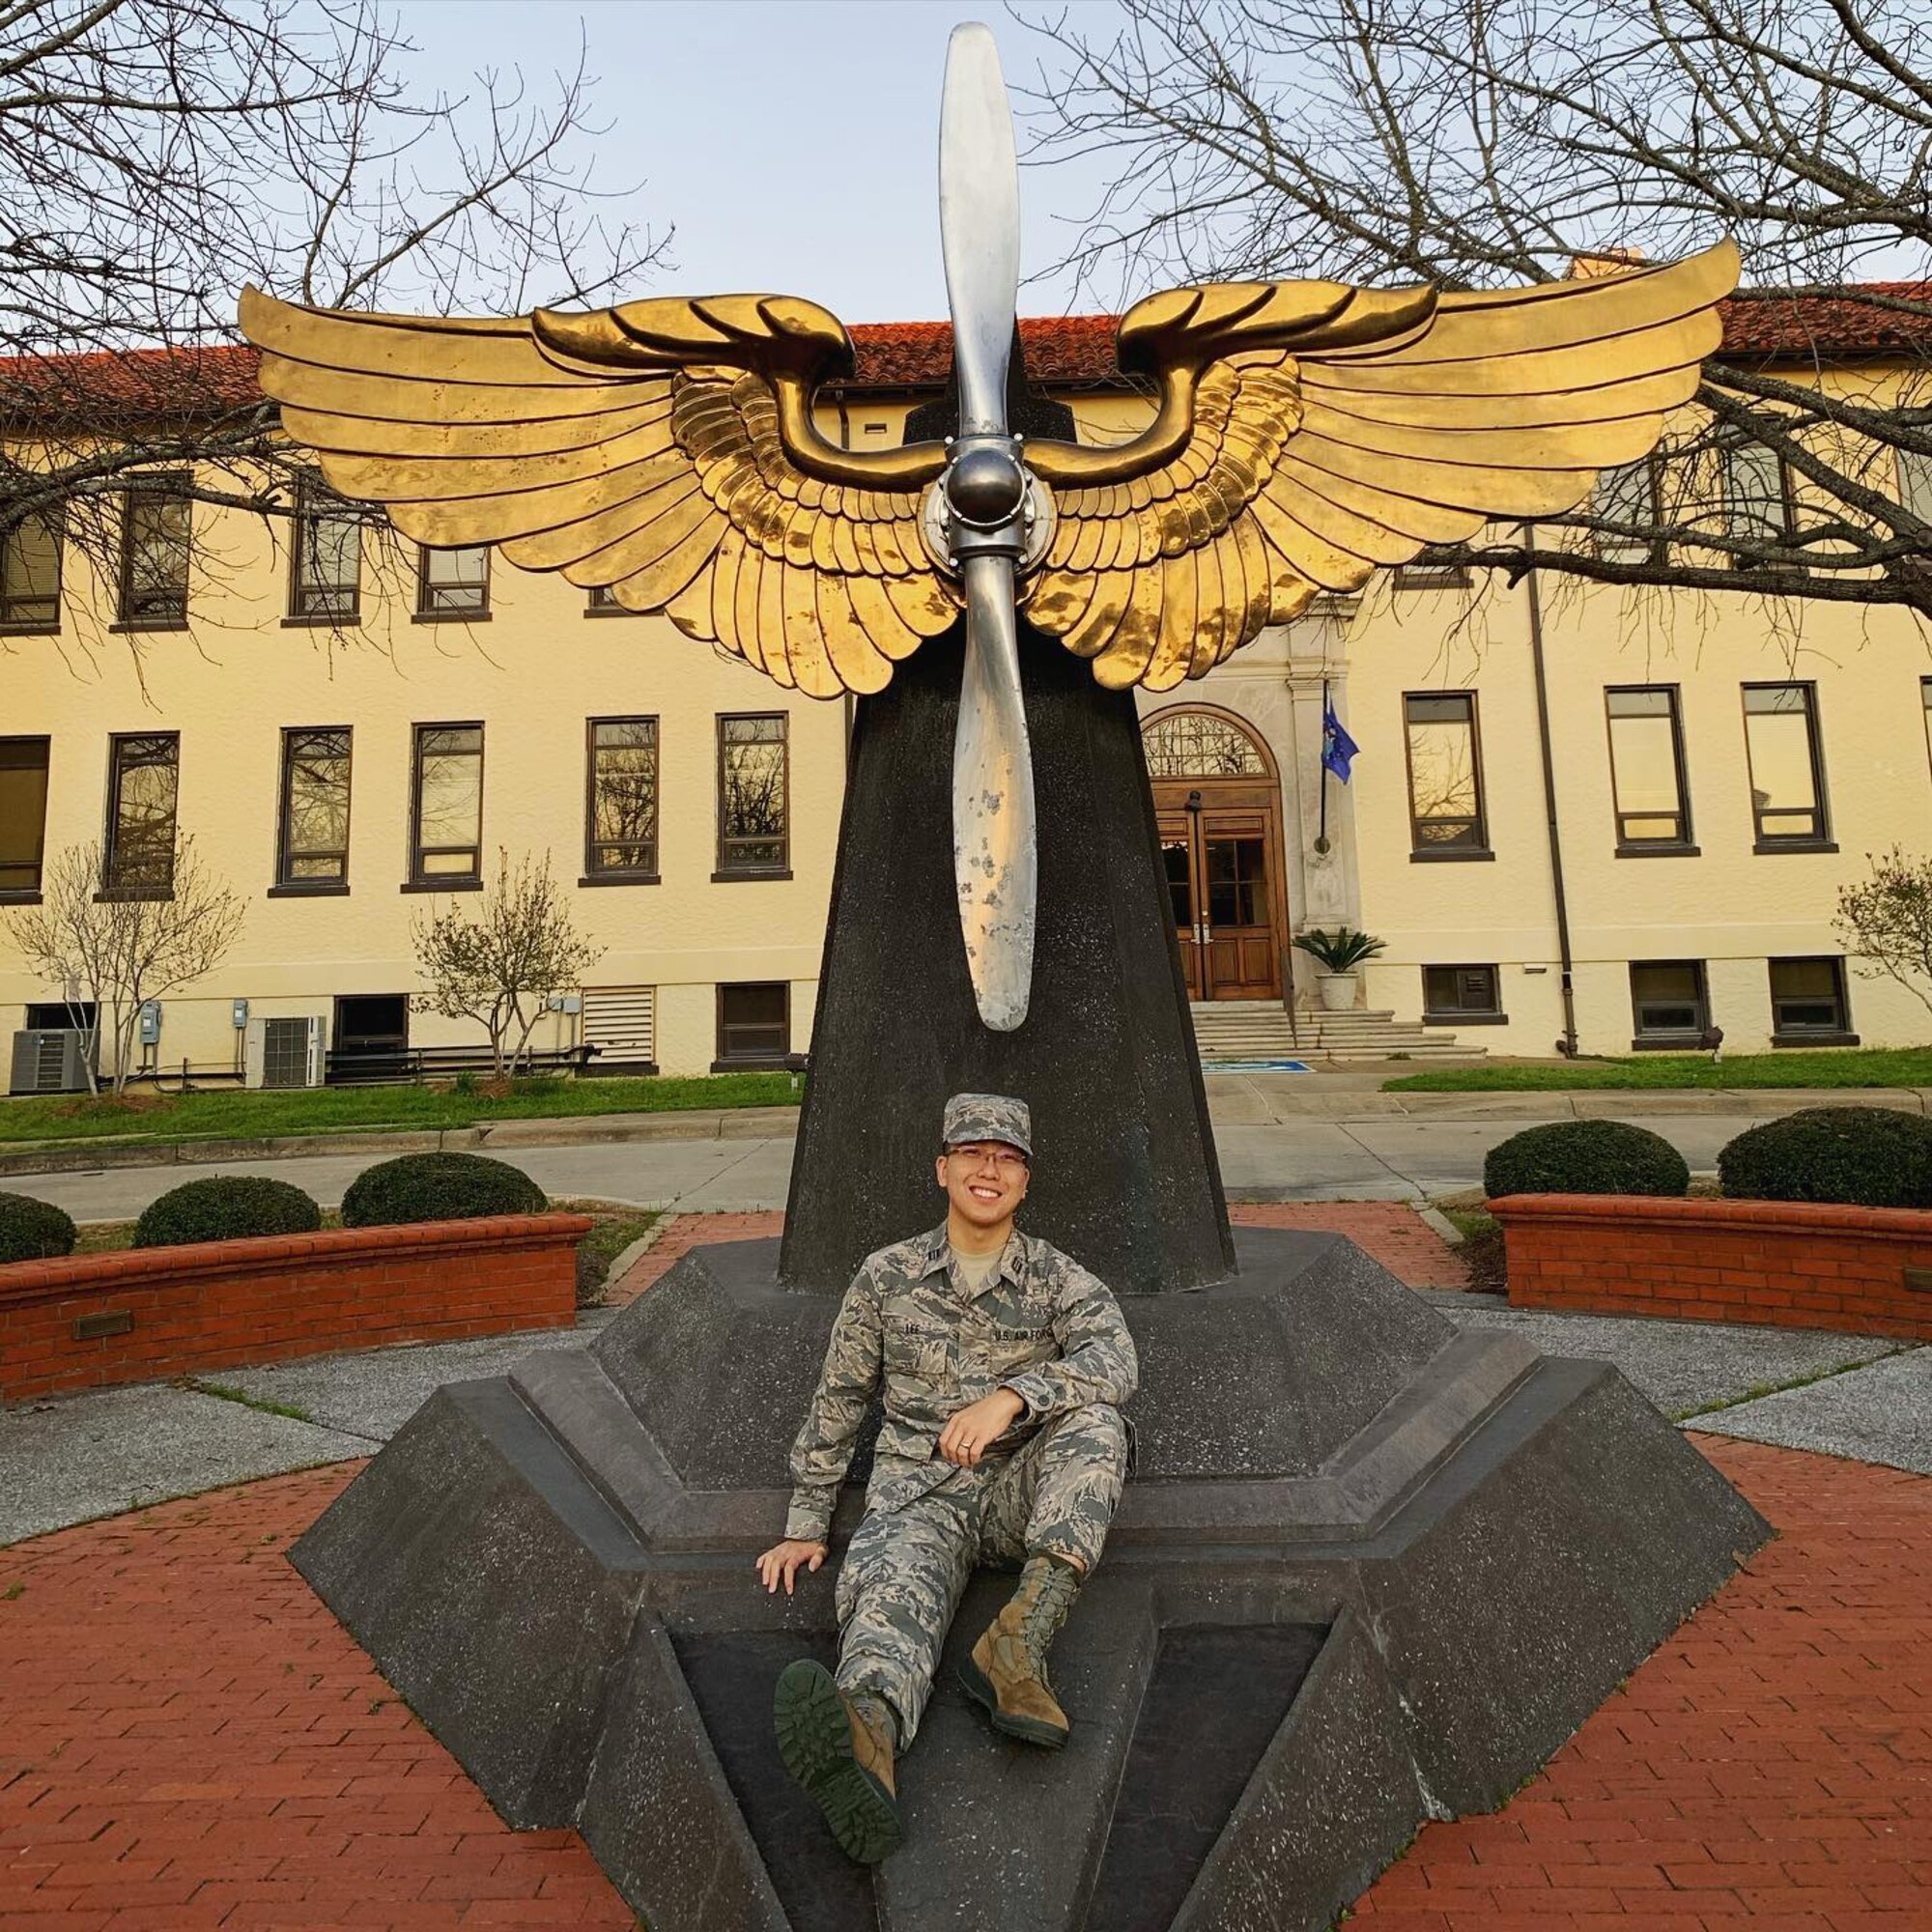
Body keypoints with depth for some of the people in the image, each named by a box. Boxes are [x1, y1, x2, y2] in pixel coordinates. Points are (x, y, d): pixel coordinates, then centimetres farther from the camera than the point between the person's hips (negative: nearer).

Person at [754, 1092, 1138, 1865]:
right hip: (919, 1490, 0)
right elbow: (836, 1401, 14)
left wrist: (1012, 1395, -32)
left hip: (1025, 1491, 1)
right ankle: (866, 1732, -65)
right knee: (887, 1579, -33)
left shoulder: (1058, 1277, 5)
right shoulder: (887, 1274, 8)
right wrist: (805, 1523, 10)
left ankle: (1020, 1640, -38)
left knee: (1092, 1417, -29)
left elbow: (1114, 1360, -16)